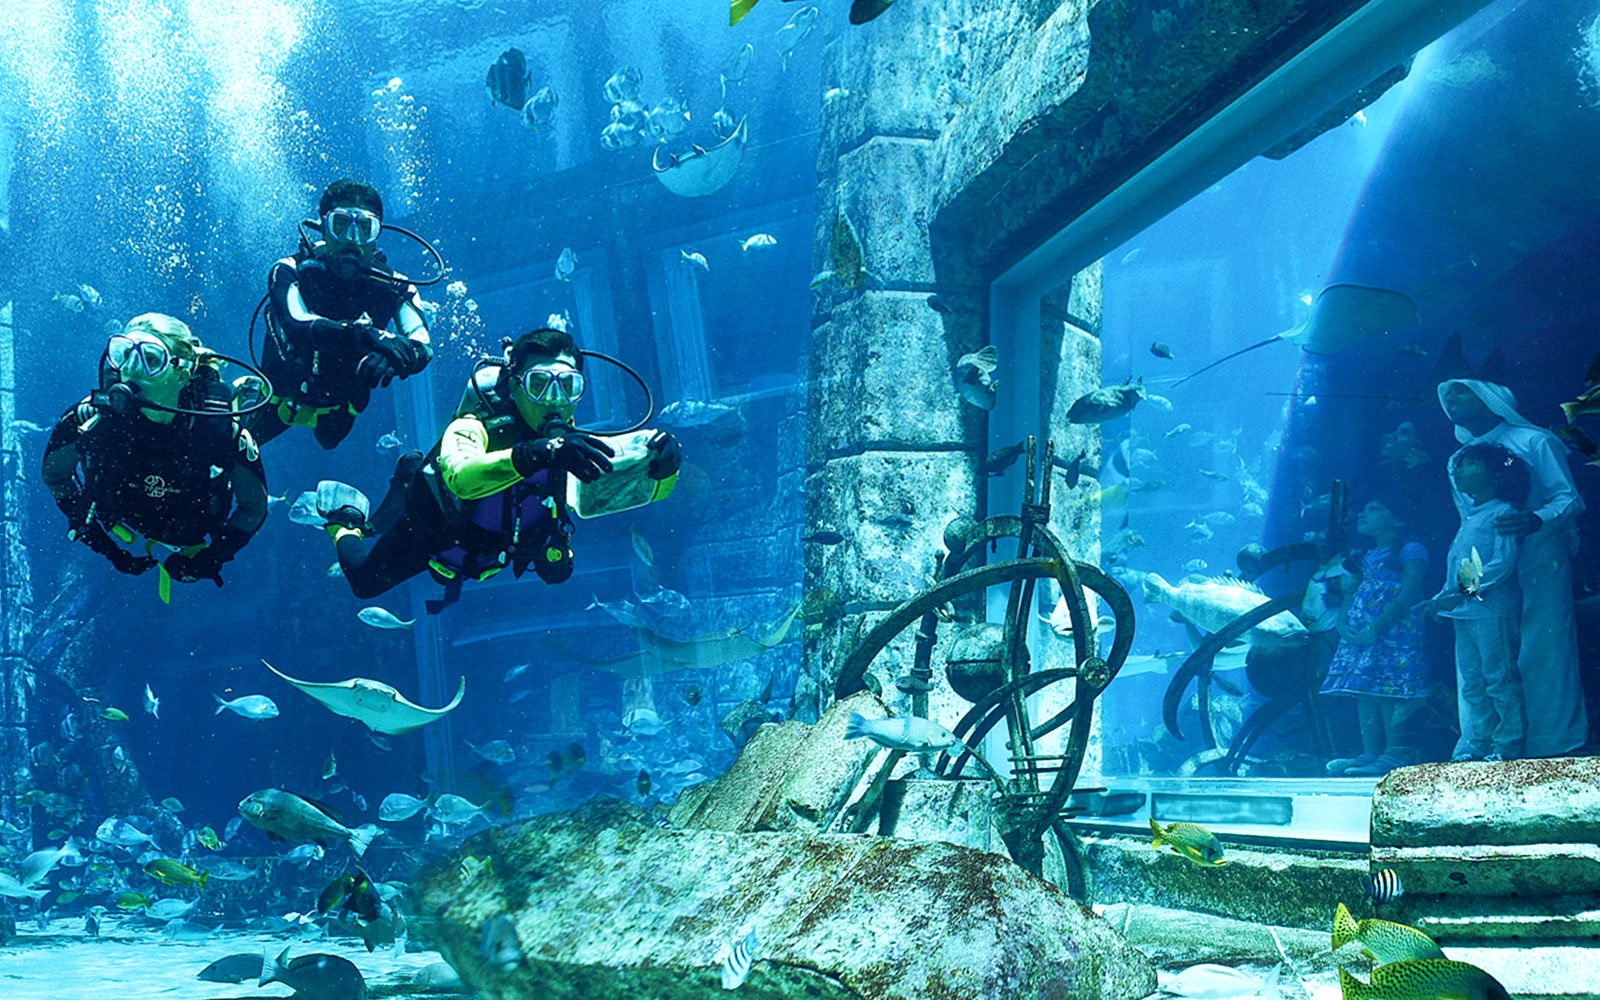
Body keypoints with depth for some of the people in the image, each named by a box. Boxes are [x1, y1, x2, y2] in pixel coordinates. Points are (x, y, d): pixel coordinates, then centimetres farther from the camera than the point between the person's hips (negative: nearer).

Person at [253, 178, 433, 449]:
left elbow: (422, 345, -29)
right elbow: (296, 326, -39)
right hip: (281, 403, -2)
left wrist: (400, 354, -55)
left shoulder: (393, 287, -13)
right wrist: (369, 336, -55)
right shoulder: (291, 272, -18)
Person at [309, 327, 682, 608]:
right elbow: (460, 476, -63)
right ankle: (345, 519, 41)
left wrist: (663, 466, -57)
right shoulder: (475, 429, -41)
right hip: (422, 535, -4)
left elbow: (642, 488, -32)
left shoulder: (578, 449, -29)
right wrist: (536, 454, -79)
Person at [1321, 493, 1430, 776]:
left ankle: (1395, 755, -14)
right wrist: (1342, 623, -2)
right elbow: (1350, 595, 19)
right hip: (1359, 633, 8)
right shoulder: (1364, 557, 24)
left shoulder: (1411, 551, 1)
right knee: (1364, 693, 1)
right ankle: (1370, 753, 1)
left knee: (1388, 692, -14)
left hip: (1393, 630, -8)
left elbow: (1408, 596, -10)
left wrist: (1376, 627, -18)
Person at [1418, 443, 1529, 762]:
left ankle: (1507, 745, 2)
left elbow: (1504, 562, -15)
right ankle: (1474, 745, 11)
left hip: (1492, 611, -8)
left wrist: (1466, 590, -19)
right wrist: (1439, 598, 13)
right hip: (1464, 614, 8)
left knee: (1499, 680, -4)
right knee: (1470, 683, 8)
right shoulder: (1469, 518, 20)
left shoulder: (1503, 512, -5)